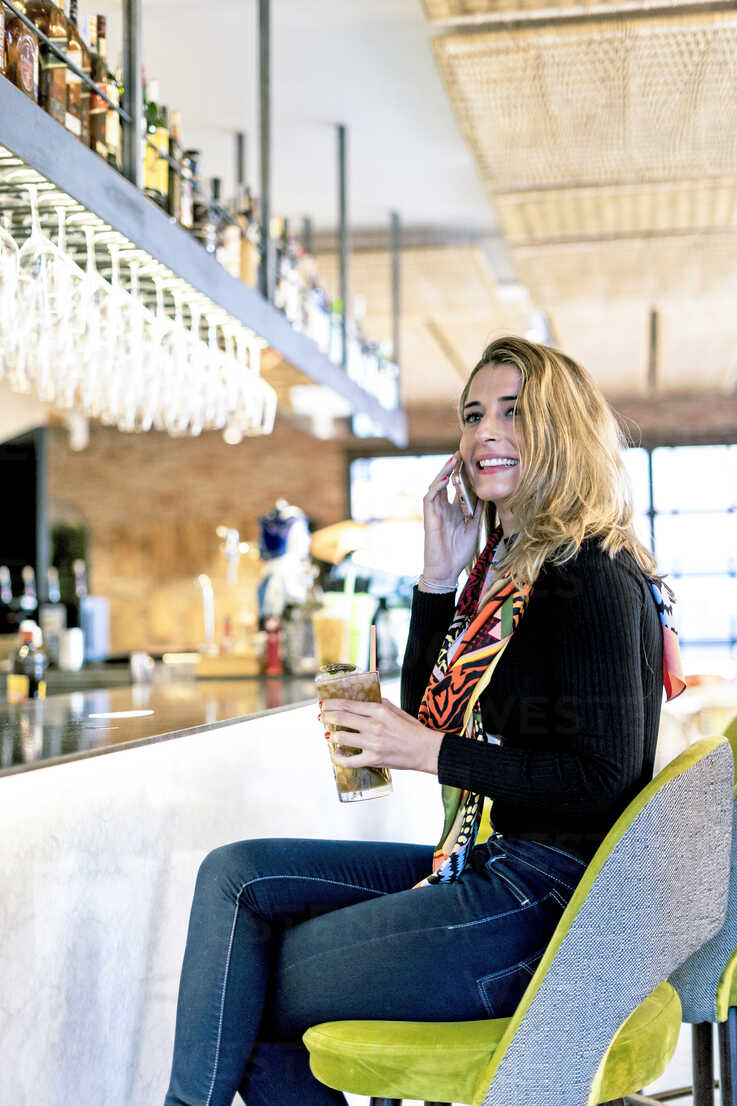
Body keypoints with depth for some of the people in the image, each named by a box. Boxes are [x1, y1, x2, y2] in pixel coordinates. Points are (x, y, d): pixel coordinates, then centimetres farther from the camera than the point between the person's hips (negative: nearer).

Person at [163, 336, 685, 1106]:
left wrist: (434, 753, -17)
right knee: (236, 876, 4)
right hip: (491, 868, 9)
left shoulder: (590, 575, -16)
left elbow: (605, 776, -21)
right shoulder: (503, 564, 13)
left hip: (544, 897, -9)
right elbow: (432, 716, 12)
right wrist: (440, 577, 1)